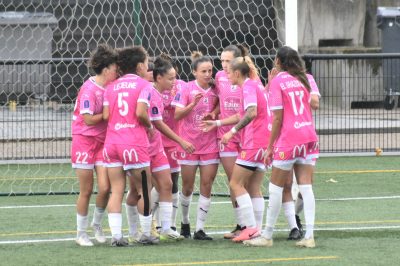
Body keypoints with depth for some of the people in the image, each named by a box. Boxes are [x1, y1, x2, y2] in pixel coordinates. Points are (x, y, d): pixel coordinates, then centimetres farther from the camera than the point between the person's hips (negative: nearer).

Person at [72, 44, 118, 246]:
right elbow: (89, 119, -20)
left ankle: (96, 224, 21)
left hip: (103, 141, 5)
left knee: (105, 188, -5)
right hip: (84, 140, -5)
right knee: (86, 191, 1)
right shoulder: (89, 89, -17)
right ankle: (81, 233, 16)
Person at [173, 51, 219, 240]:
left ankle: (200, 229, 1)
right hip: (189, 144, -2)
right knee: (188, 187, 6)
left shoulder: (215, 91, 2)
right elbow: (177, 115, -12)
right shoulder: (186, 89, -6)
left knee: (206, 186, -3)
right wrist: (193, 104, -25)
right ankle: (185, 222, 29)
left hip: (210, 145, 2)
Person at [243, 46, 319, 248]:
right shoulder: (303, 79, 10)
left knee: (275, 188, 3)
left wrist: (270, 146, -5)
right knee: (306, 187, 3)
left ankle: (267, 236, 9)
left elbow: (278, 118, -10)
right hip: (309, 137, 6)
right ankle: (309, 235, -3)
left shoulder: (277, 81, -8)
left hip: (288, 140, -6)